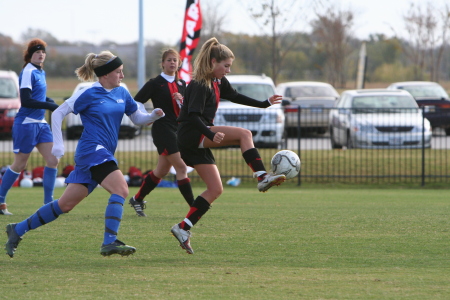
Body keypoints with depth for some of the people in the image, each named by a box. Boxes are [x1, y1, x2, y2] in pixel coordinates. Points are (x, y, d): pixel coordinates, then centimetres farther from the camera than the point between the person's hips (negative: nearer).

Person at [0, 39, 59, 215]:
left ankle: (48, 203, 3)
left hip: (40, 124, 8)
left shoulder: (41, 73, 12)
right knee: (19, 165, 0)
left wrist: (53, 104, 3)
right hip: (26, 123, -8)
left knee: (53, 161, 0)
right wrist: (49, 106, -23)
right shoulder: (28, 73, -14)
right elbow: (25, 100, -22)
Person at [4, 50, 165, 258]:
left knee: (65, 204, 9)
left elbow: (137, 119, 19)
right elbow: (58, 114, -2)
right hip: (92, 150, -8)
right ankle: (109, 243, -28)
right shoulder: (89, 94, -8)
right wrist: (58, 145, -8)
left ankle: (17, 230, 18)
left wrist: (154, 116, -1)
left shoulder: (121, 93, 12)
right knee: (120, 189, -24)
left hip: (104, 154, 8)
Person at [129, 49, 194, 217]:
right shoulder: (155, 83, -4)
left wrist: (182, 101, -5)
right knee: (181, 167, -14)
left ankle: (137, 199, 28)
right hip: (162, 129, -7)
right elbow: (136, 103, -6)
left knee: (162, 170, 12)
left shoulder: (181, 84, 14)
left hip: (178, 129, 7)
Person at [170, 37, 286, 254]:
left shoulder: (218, 82, 13)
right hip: (191, 136, -10)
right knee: (244, 134, -19)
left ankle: (183, 228, 5)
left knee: (215, 189, 6)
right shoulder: (199, 85, -16)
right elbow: (193, 116, -26)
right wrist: (211, 135, -40)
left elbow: (235, 97, 29)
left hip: (199, 143, 10)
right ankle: (262, 177, -25)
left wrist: (265, 104, 31)